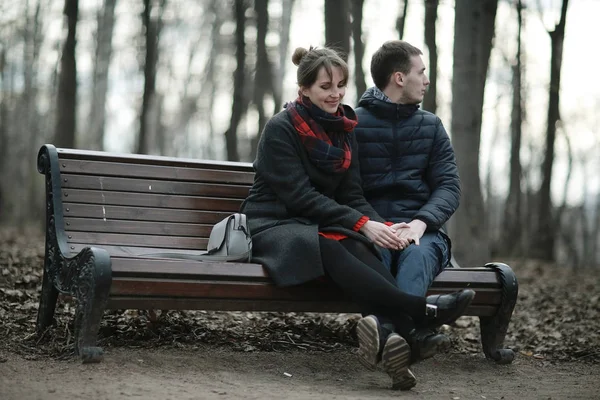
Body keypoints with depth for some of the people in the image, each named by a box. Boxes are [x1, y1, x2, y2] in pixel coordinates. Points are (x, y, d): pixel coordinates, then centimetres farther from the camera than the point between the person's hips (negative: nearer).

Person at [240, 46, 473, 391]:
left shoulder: (344, 129, 10)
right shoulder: (281, 129, -9)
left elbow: (352, 195, 6)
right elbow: (300, 196, -17)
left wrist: (381, 226, -16)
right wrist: (363, 224, -25)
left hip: (320, 224, 5)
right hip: (274, 226, -5)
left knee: (358, 247, -32)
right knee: (330, 250, -38)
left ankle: (393, 335, -53)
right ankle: (421, 310, -51)